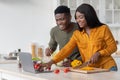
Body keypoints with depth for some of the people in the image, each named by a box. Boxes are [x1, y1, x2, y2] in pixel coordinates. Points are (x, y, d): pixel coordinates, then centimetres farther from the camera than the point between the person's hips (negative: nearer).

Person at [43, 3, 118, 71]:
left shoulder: (103, 29, -3)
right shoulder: (77, 34, 4)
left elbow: (113, 47, 0)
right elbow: (66, 49, -4)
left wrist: (98, 54, -15)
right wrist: (52, 62, -16)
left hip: (107, 67, -2)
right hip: (89, 69, 2)